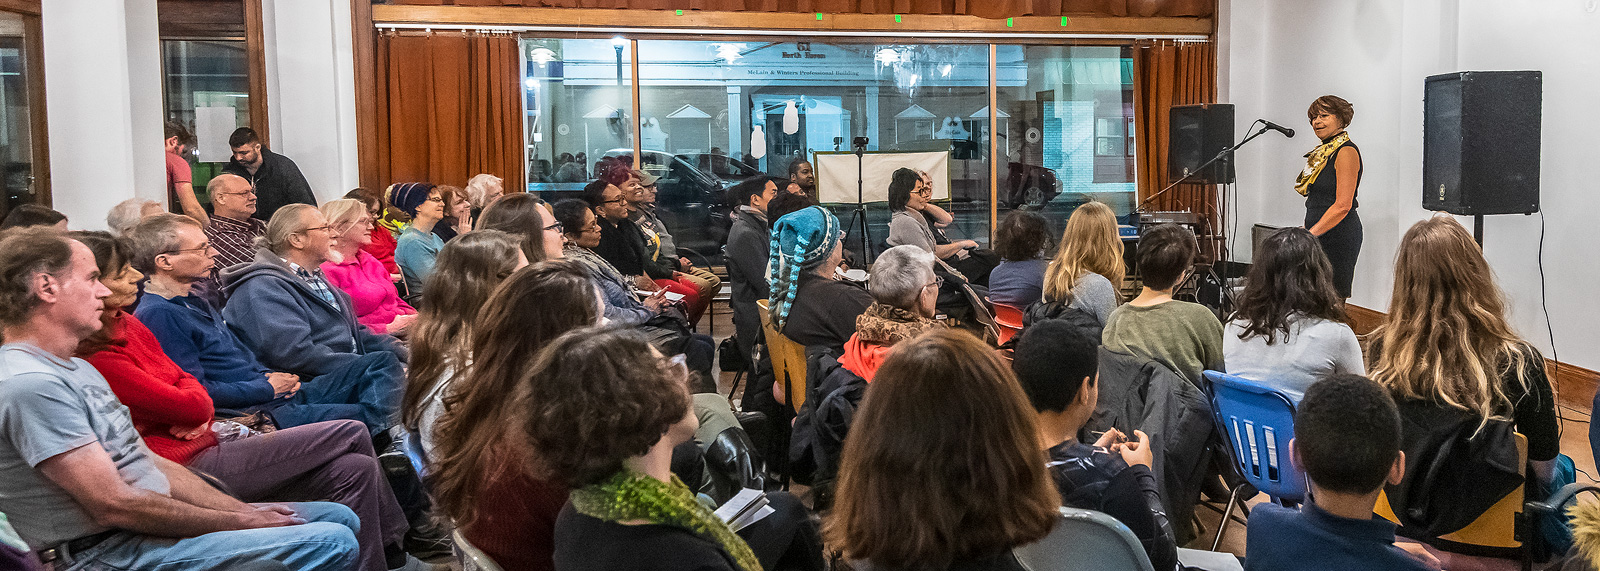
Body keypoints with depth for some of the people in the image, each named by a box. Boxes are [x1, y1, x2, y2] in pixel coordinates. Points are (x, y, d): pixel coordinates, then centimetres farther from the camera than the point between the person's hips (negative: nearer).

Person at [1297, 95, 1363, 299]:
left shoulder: (1346, 151, -11)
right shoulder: (1323, 152, 16)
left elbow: (1343, 205, -18)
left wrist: (1311, 234, -20)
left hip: (1338, 236, -9)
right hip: (1319, 236, 9)